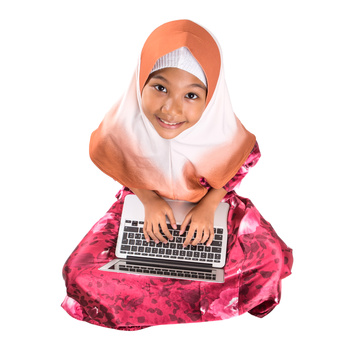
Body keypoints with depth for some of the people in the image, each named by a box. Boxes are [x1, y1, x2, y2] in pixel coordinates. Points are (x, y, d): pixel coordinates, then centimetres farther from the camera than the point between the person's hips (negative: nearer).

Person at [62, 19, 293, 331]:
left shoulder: (221, 129, -29)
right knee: (81, 272, -17)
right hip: (144, 202, 0)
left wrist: (209, 205, -17)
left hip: (210, 201, 0)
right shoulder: (123, 123, -29)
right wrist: (150, 201, -19)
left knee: (269, 257, -20)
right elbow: (125, 170, -6)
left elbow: (239, 165, -7)